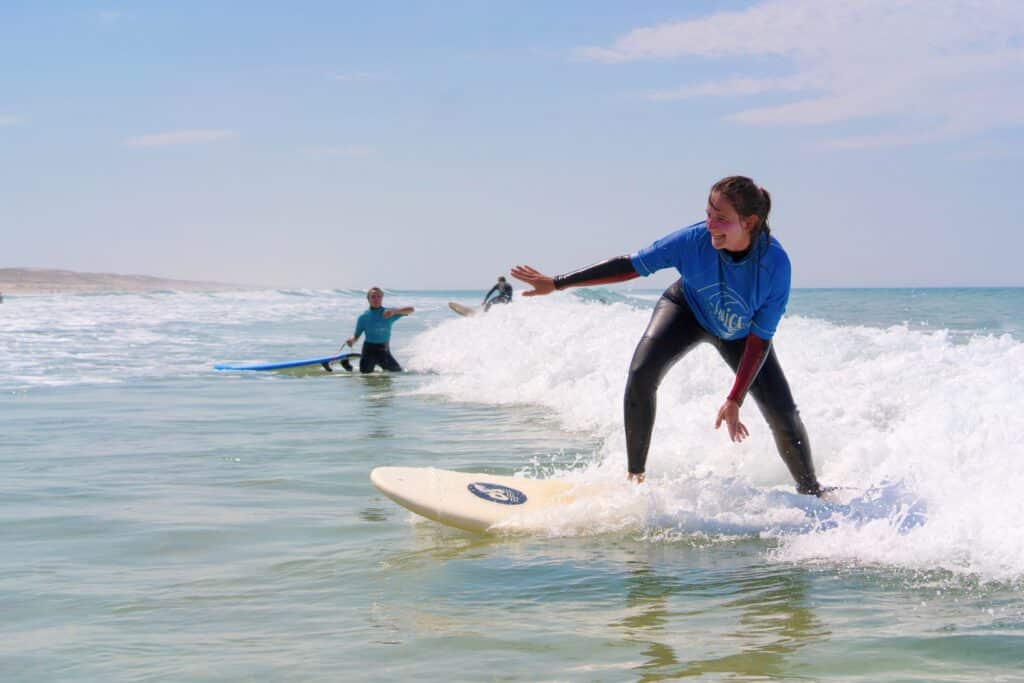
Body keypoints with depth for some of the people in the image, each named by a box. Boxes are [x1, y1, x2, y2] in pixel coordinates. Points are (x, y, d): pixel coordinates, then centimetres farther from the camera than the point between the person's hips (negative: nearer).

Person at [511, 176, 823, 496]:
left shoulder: (774, 263, -36)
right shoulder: (694, 240, -34)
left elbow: (759, 340, -27)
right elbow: (629, 266, -24)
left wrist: (735, 400, -30)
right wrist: (556, 283, -23)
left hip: (740, 333, 0)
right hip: (688, 309, 0)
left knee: (783, 416, -7)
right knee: (642, 373, -26)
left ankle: (811, 492, 21)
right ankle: (635, 475, -10)